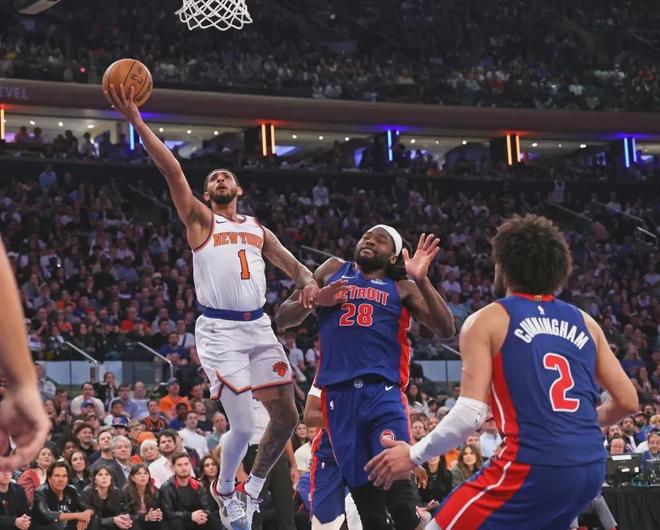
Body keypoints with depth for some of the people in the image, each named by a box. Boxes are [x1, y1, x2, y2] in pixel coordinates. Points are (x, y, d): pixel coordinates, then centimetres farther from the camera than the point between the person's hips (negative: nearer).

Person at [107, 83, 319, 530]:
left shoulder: (257, 229, 20)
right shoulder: (200, 220, 6)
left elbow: (293, 265, 18)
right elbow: (173, 171, -7)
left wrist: (309, 282, -8)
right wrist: (136, 120, -17)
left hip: (259, 327, 5)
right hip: (220, 330, -5)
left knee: (286, 417, 3)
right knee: (243, 426, -12)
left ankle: (255, 485, 26)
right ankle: (225, 491, 15)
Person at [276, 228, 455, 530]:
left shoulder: (402, 288, 14)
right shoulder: (332, 271, 19)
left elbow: (446, 330, 3)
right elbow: (283, 319, 19)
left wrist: (422, 280, -7)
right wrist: (314, 301, 0)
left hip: (384, 392, -2)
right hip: (339, 395, 2)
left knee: (400, 493, -19)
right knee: (363, 494, 3)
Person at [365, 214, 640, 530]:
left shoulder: (487, 321, 3)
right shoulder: (584, 322, 17)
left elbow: (471, 414, -8)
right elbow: (628, 402, 15)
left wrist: (414, 455, 4)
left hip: (533, 465, -6)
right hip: (591, 468, 6)